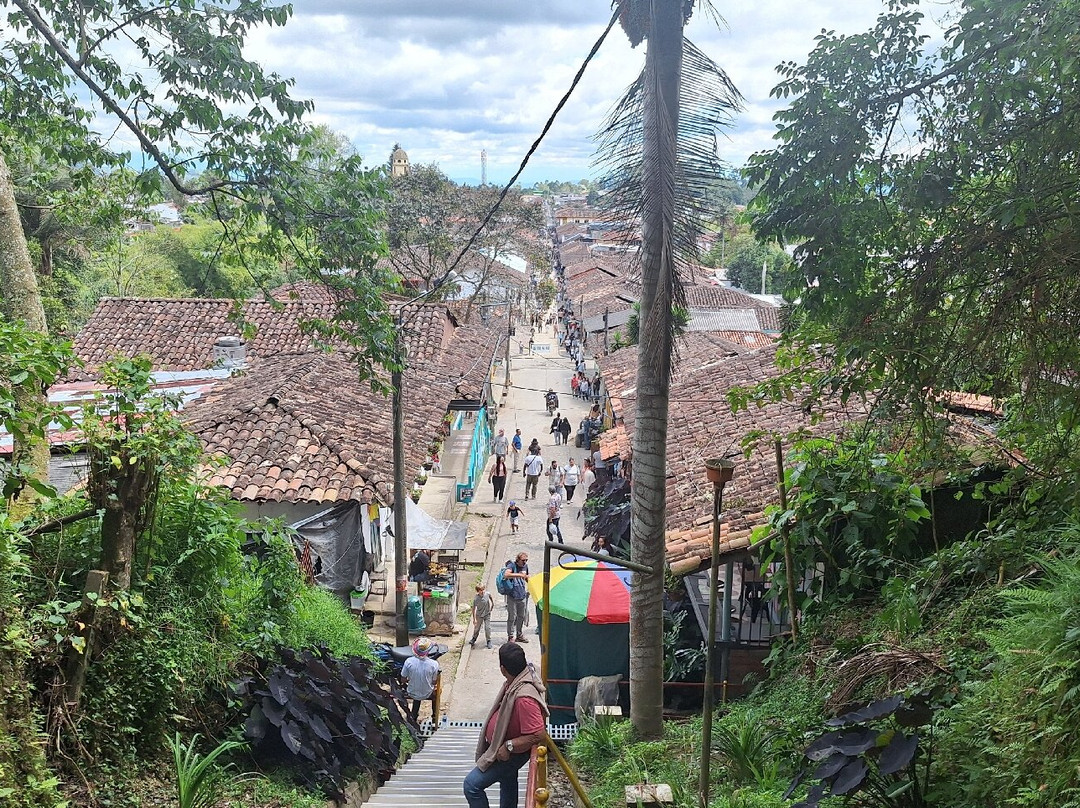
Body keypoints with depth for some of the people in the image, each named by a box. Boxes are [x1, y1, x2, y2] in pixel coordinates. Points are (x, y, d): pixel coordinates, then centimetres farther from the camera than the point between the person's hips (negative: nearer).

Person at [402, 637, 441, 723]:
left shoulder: (409, 661, -22)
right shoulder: (434, 664, -26)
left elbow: (403, 679, -10)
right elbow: (434, 682, -12)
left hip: (411, 694, 1)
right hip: (427, 695, -1)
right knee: (435, 692, 34)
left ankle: (414, 715, 49)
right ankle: (434, 717, 46)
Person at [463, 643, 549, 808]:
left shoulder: (524, 697, -39)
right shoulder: (515, 682, -10)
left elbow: (537, 735, -38)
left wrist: (508, 746, -29)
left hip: (512, 754, -10)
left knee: (471, 785, -8)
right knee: (508, 782, 29)